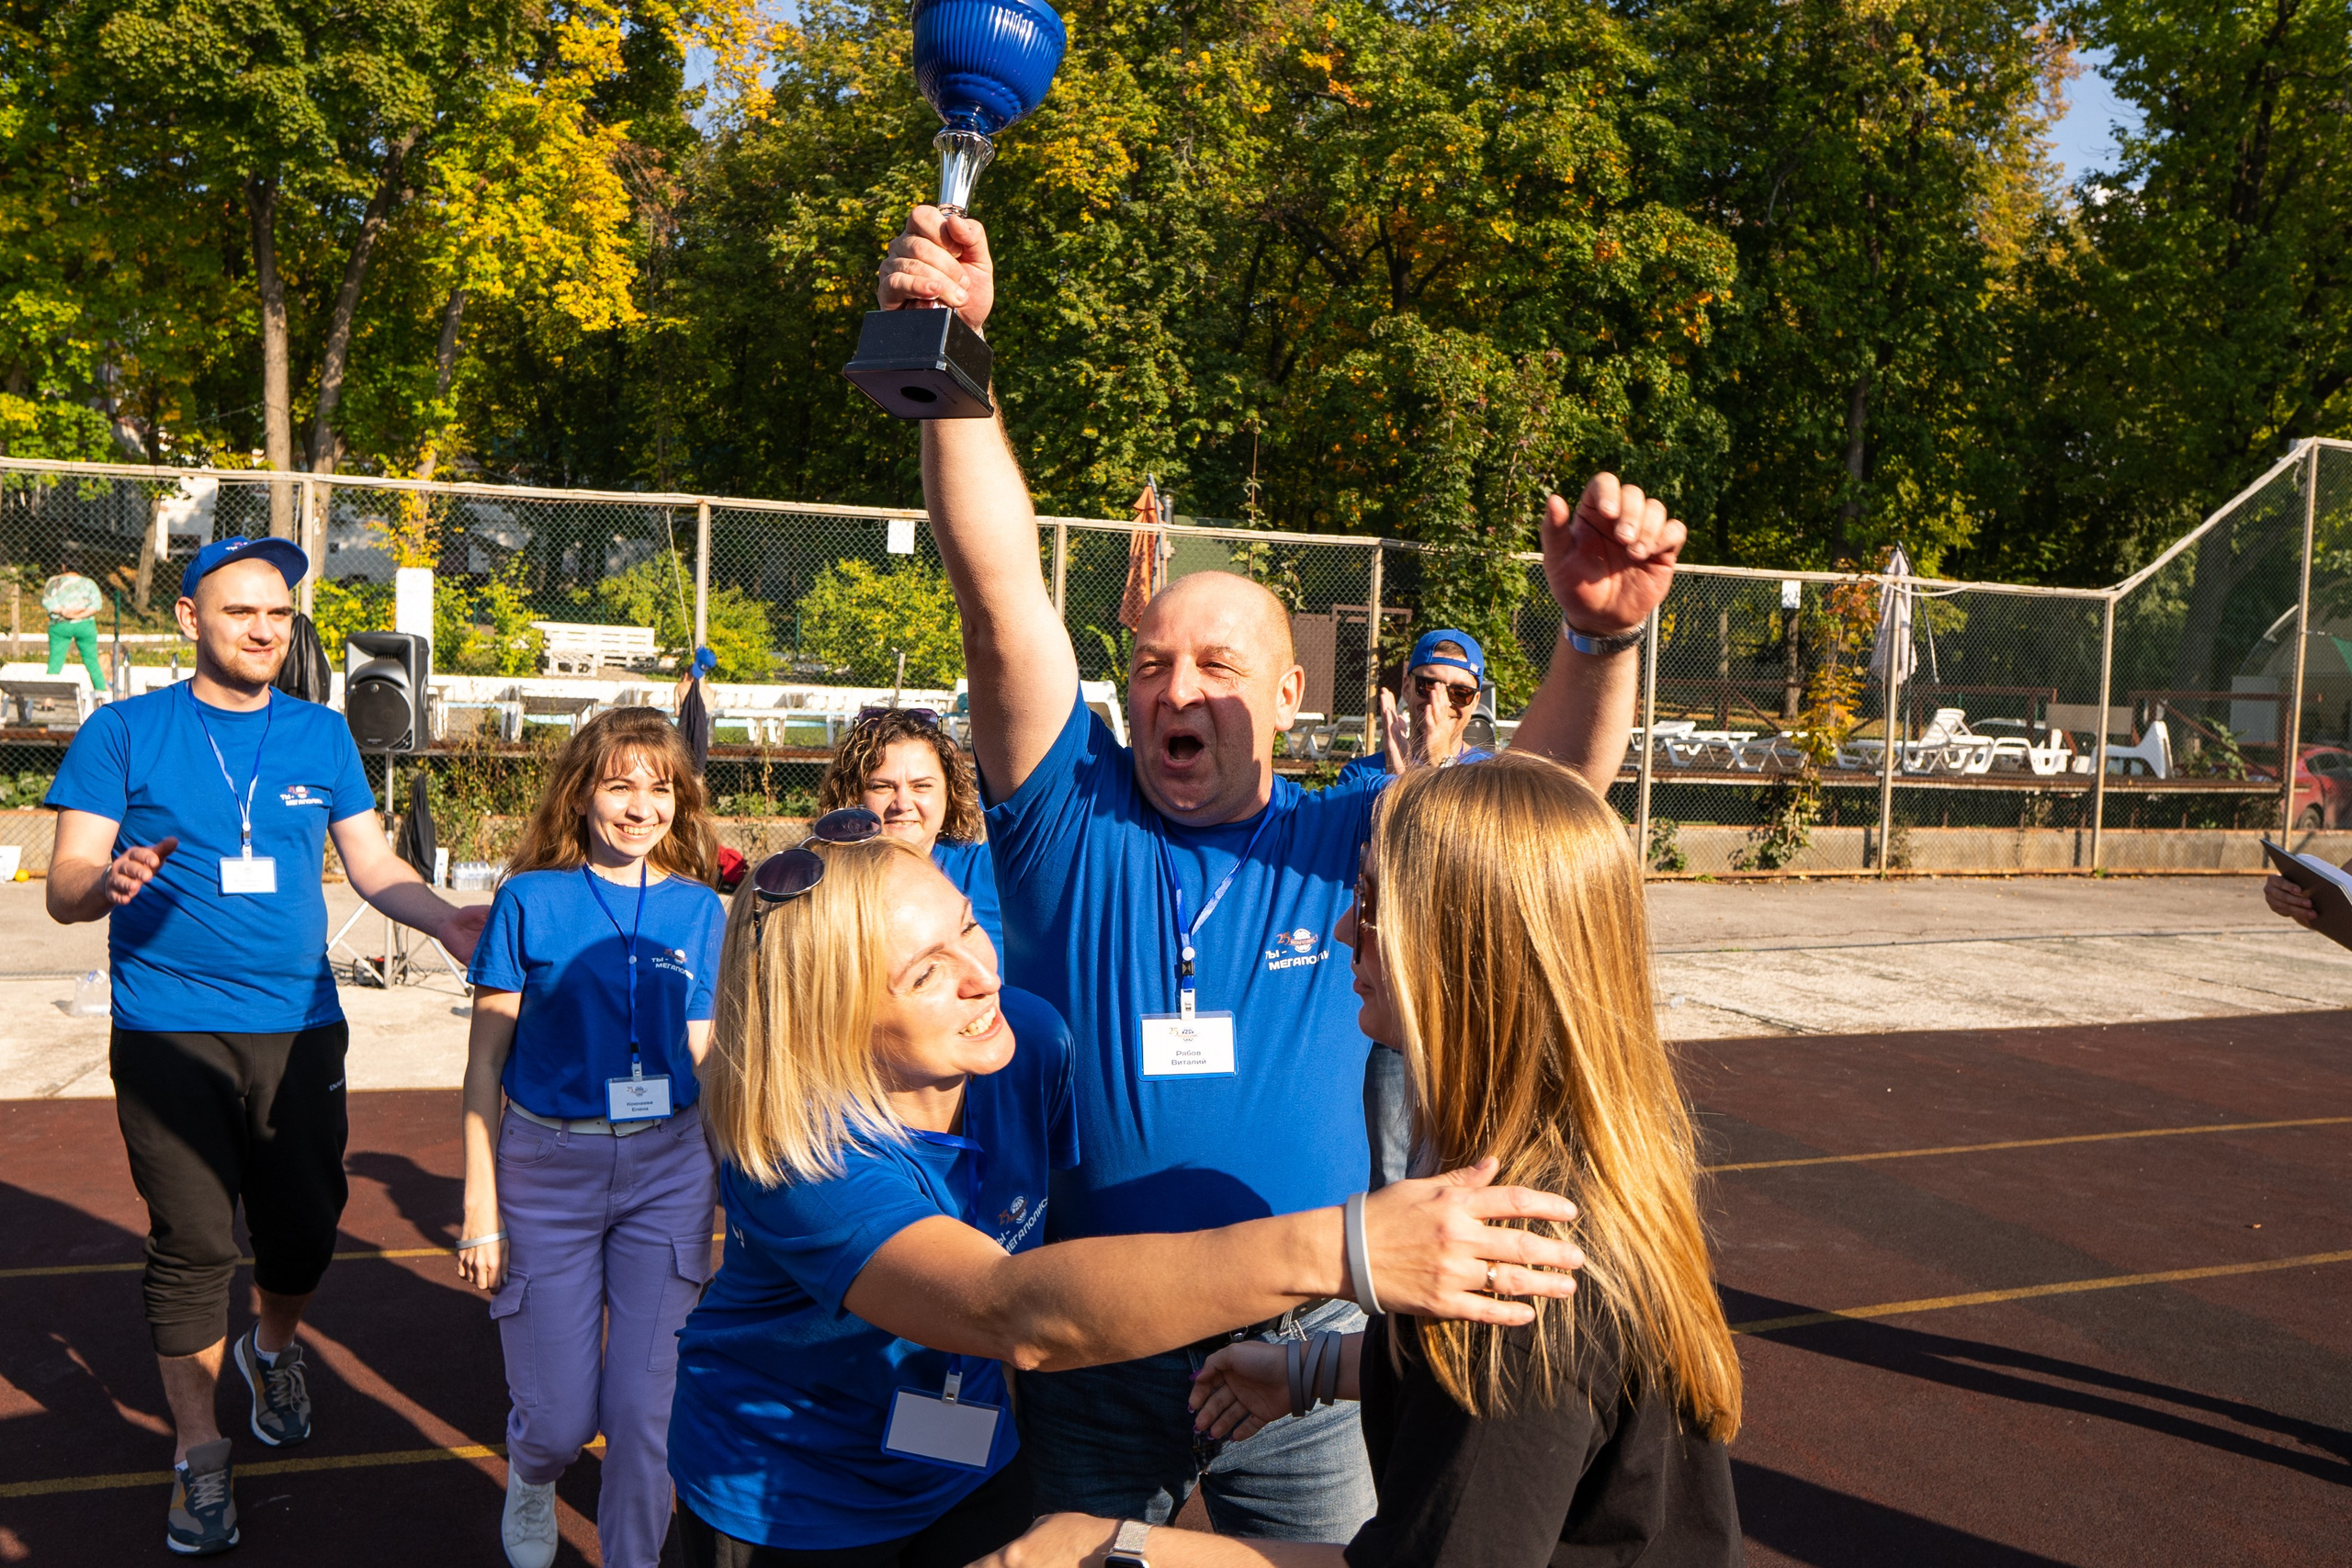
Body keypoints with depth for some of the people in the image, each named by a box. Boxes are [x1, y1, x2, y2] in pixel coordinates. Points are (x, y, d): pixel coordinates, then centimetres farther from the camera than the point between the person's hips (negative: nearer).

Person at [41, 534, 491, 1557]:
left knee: (305, 1229, 9)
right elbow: (64, 890, -5)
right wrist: (108, 880, -29)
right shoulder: (125, 733, -2)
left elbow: (372, 866, 9)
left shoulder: (322, 736, 7)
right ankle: (198, 1453, 19)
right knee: (193, 1244, 0)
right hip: (169, 1033, -3)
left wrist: (447, 922, -9)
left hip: (299, 1027, 3)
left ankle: (272, 1351, 42)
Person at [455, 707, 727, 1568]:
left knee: (647, 1407, 0)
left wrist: (723, 1183, 10)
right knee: (559, 1417, 6)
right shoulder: (529, 899, -4)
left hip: (668, 1167, 2)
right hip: (546, 1164, -1)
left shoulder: (699, 910, 3)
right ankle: (531, 1475, 43)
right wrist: (480, 1204, -3)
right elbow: (485, 1063, -1)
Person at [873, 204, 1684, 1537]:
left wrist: (1600, 637, -39)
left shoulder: (1355, 842, -4)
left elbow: (1554, 776, -17)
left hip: (1299, 1366, 0)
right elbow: (1004, 591, -19)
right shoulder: (1072, 817, -8)